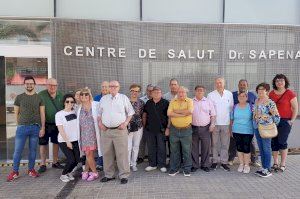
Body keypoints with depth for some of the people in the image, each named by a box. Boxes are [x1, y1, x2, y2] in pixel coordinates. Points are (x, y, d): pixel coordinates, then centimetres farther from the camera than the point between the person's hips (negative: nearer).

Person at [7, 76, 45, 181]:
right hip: (22, 127, 0)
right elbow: (16, 113, 9)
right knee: (17, 150, 2)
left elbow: (42, 114, 4)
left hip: (35, 127, 0)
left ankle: (31, 169, 22)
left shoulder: (39, 98, 5)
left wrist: (42, 128, -1)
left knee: (33, 150, 9)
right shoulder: (19, 97, 6)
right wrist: (19, 125, 3)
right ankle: (15, 171, 17)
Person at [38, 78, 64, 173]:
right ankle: (43, 164, 19)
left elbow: (64, 108, 12)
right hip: (45, 124, -3)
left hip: (57, 124, 4)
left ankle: (55, 162, 29)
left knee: (56, 143, 13)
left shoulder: (61, 95, 3)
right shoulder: (41, 95, -9)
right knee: (43, 144, 5)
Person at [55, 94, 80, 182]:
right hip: (64, 141, -4)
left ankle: (69, 172, 29)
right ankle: (63, 175, 16)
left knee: (77, 159, 1)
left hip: (75, 140, 5)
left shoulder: (75, 112, 5)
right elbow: (60, 129, -11)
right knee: (71, 160, -11)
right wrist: (67, 141, -13)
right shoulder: (59, 114, -8)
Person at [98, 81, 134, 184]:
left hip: (120, 130, -3)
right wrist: (100, 123, 4)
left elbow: (130, 112, 5)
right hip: (105, 130, 4)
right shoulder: (103, 99, 11)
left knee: (122, 153, -2)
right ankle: (109, 174, 25)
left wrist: (126, 123, -7)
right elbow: (99, 113, 18)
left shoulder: (124, 98, 2)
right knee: (107, 153, 10)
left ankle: (124, 175, 10)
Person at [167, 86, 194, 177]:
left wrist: (176, 111, -12)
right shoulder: (172, 101, 4)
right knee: (174, 150, 11)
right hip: (174, 129, 2)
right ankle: (174, 168, 25)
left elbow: (190, 111, -20)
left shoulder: (189, 101, -2)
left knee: (186, 151, 7)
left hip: (186, 129, -2)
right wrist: (183, 114, -15)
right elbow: (169, 113, -10)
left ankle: (187, 169, 22)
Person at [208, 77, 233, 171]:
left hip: (226, 123, 2)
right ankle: (215, 161, 18)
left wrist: (231, 121, 6)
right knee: (215, 144, 6)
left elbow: (231, 107, 10)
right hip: (214, 123, -2)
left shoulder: (229, 94, 6)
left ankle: (224, 162, 18)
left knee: (225, 144, 7)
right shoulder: (210, 95, 0)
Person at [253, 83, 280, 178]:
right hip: (257, 128, 7)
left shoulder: (270, 102, -12)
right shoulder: (256, 101, 10)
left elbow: (276, 116, -11)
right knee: (261, 149, 14)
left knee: (266, 149, 2)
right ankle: (263, 167, 25)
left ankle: (267, 170, 13)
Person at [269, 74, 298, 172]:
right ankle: (275, 163, 18)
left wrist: (292, 120, -8)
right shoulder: (271, 93, 9)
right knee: (273, 142, 5)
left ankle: (283, 164, 9)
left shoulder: (290, 93, -2)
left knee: (282, 142, -5)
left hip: (285, 121, -4)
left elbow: (295, 108, -2)